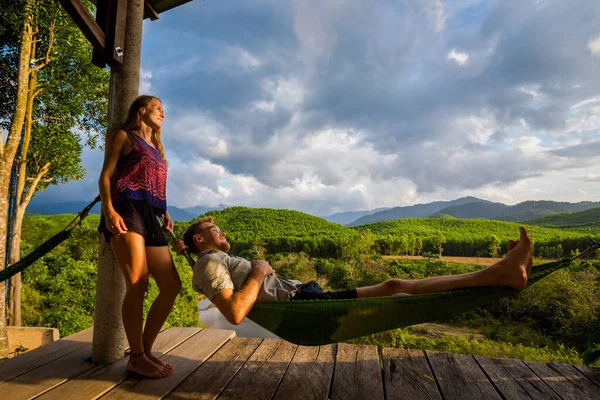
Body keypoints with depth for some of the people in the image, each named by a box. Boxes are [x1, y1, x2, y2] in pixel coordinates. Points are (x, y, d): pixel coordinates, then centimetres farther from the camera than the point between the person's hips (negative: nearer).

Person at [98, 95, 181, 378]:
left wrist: (165, 213, 11)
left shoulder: (156, 149, 31)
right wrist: (109, 210, -15)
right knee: (138, 285, -16)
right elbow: (105, 176, 1)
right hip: (127, 211, -7)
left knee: (172, 286, -2)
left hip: (150, 217, 7)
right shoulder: (123, 136, 12)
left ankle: (146, 350, 10)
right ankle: (136, 357, -4)